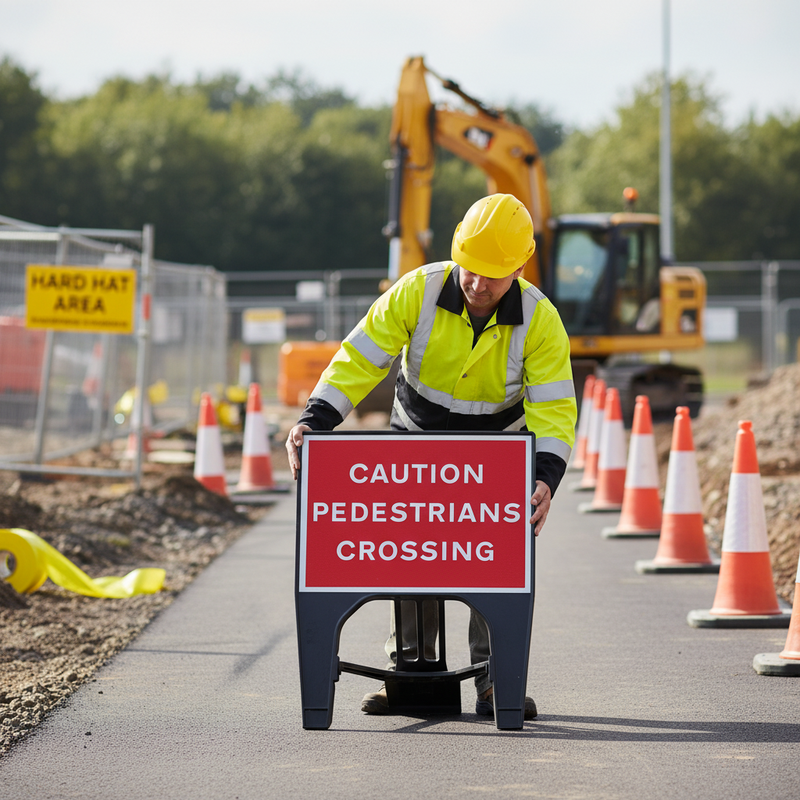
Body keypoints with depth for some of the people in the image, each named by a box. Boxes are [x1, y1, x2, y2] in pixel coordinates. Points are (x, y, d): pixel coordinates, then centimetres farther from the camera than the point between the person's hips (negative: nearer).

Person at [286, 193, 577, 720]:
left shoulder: (539, 320, -22)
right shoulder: (417, 293, -22)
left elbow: (554, 409, -23)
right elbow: (359, 359, -21)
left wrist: (546, 479, -39)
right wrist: (314, 421, -33)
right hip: (417, 438, 1)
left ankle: (494, 679, -6)